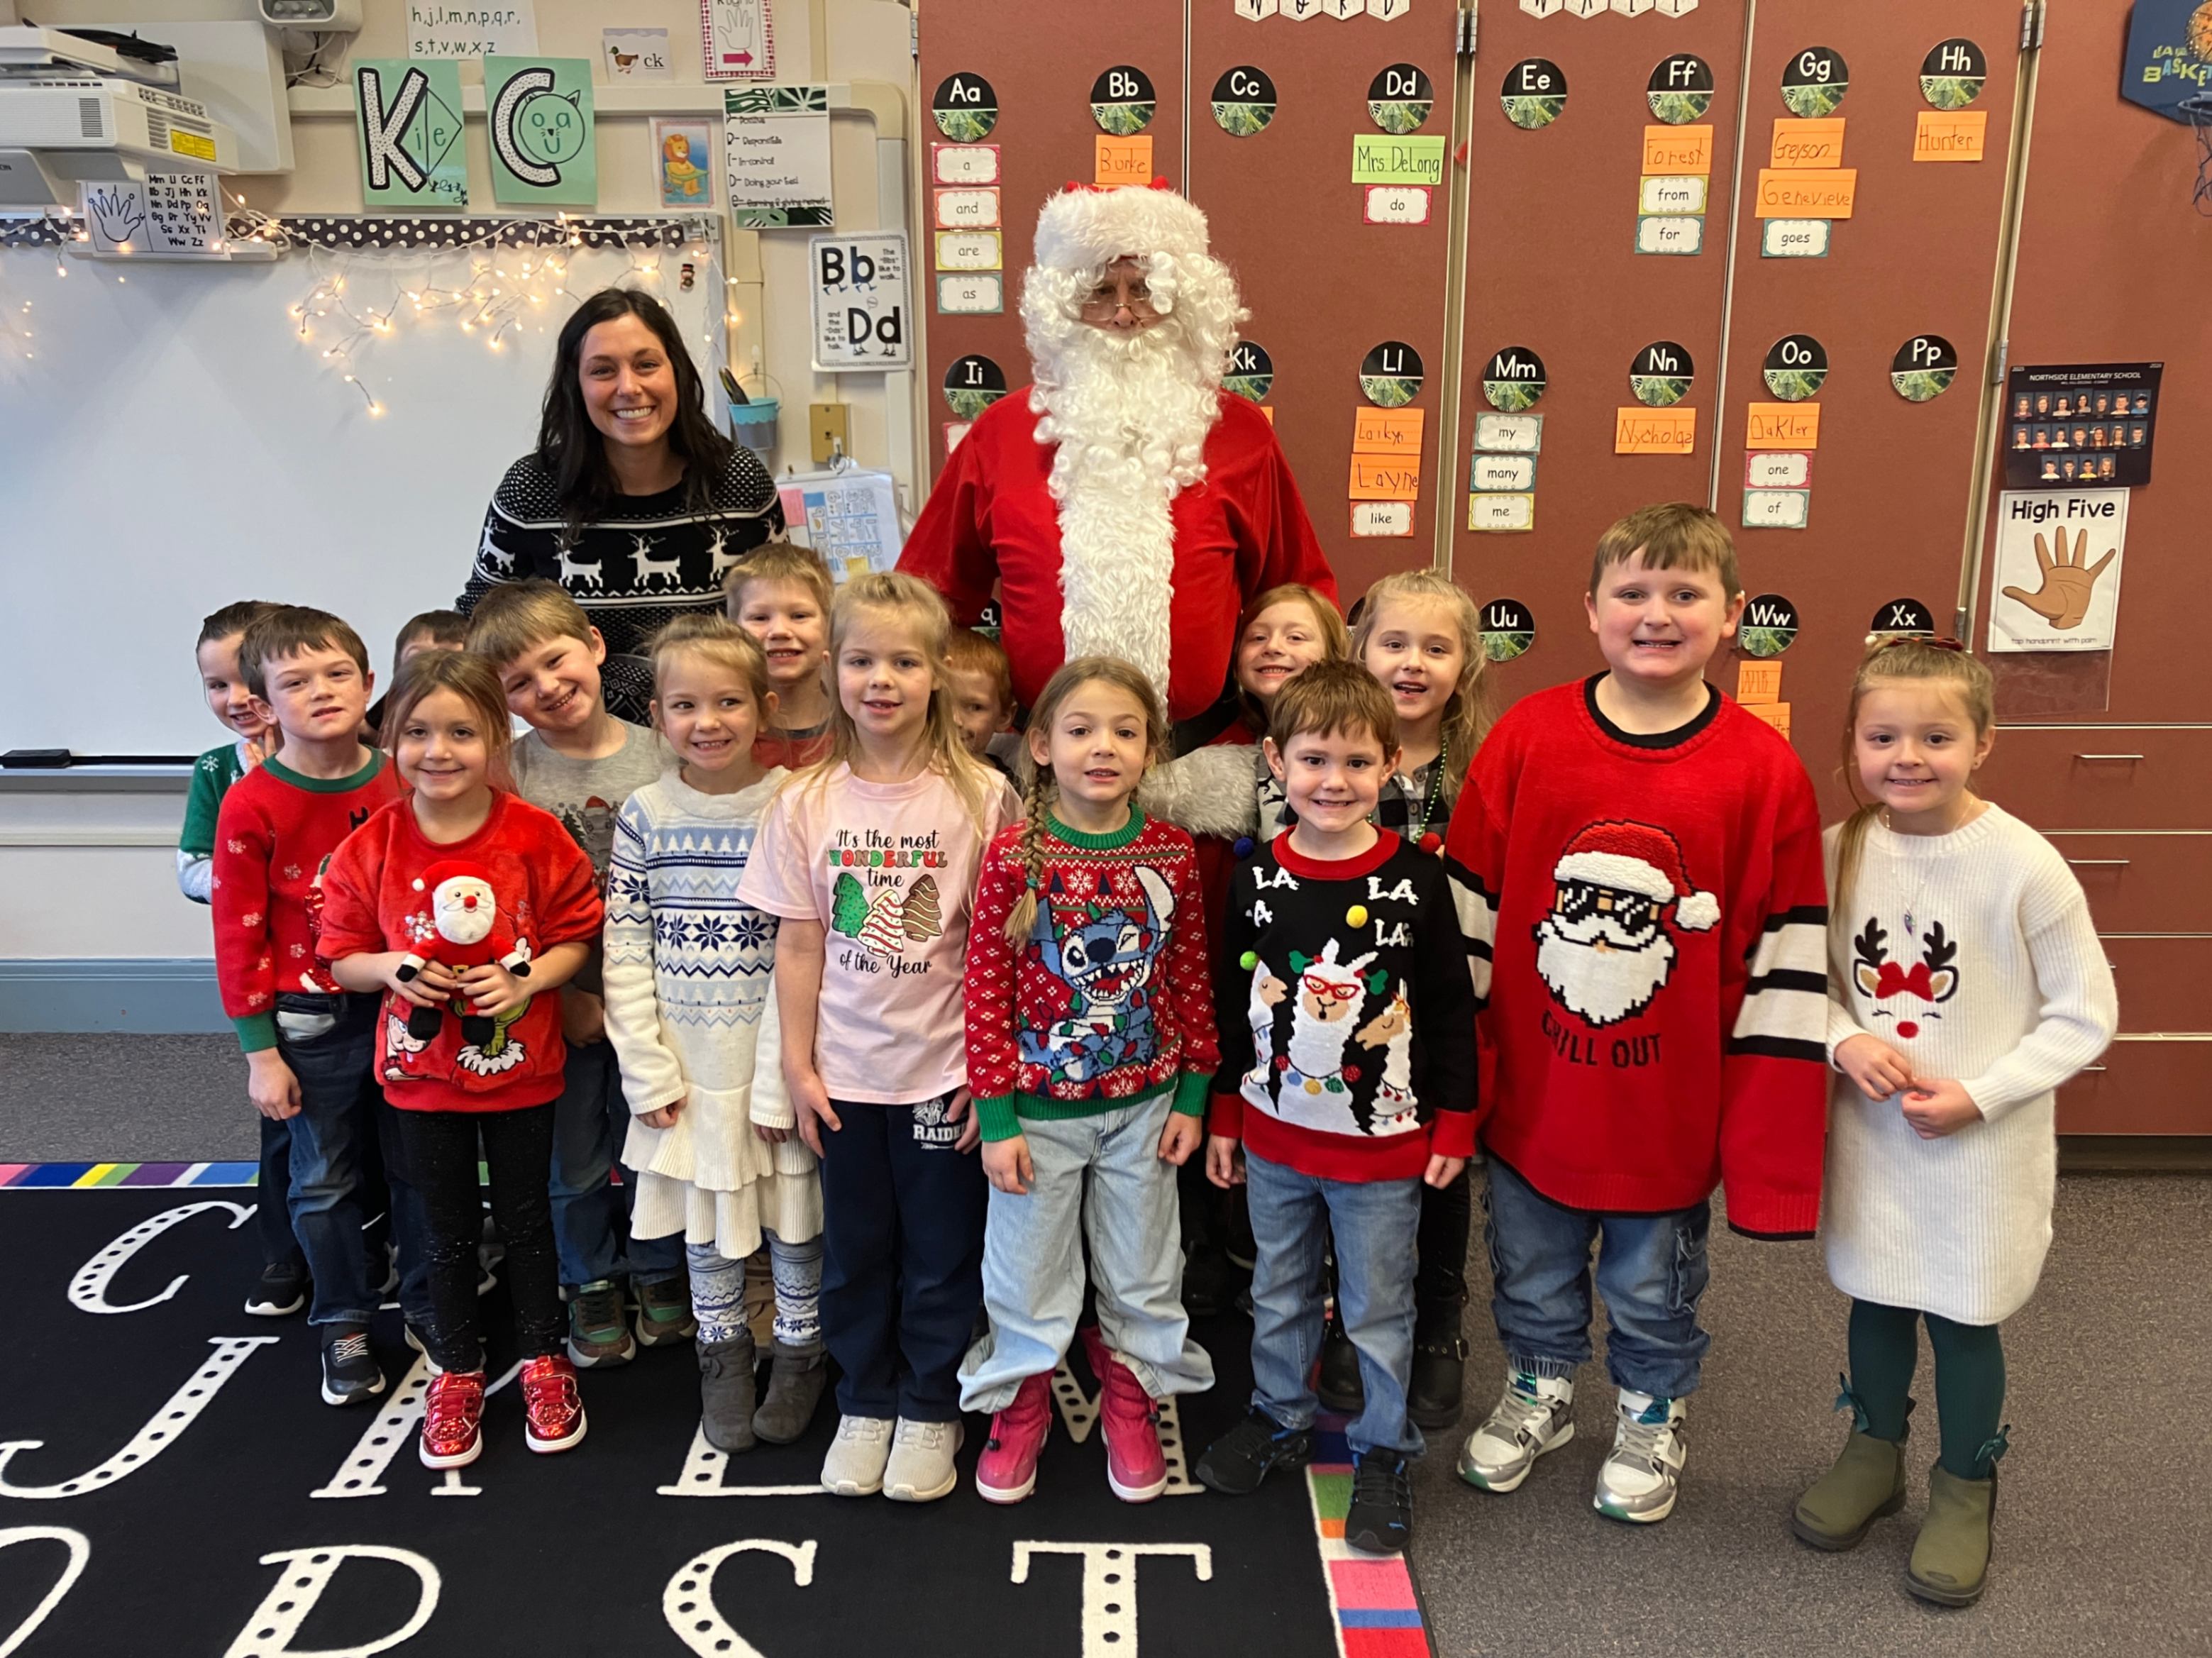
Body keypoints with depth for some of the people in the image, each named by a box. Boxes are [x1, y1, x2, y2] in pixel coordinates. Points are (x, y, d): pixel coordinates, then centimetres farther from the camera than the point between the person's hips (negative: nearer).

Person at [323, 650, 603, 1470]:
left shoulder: (537, 836, -13)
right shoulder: (370, 847, -8)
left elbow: (576, 935, -6)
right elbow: (344, 957, 0)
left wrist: (526, 982, -22)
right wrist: (391, 967, -20)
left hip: (520, 1066, -1)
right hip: (422, 1071, 1)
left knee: (525, 1217, 15)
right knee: (449, 1228, 16)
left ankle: (543, 1360, 35)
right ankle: (456, 1373, 34)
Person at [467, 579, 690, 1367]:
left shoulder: (658, 755, -5)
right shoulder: (512, 770, -7)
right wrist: (567, 995, -11)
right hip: (559, 998, 0)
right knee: (574, 1157, 12)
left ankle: (660, 1273, 37)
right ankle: (591, 1287, 34)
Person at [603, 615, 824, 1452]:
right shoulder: (645, 815, -3)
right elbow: (625, 951, -1)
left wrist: (781, 1078, -14)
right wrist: (647, 1068, -5)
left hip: (774, 1060, -2)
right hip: (687, 1066, 2)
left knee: (794, 1212, 11)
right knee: (705, 1219, 16)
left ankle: (800, 1351, 32)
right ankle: (724, 1351, 36)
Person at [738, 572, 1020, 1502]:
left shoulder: (981, 797, -9)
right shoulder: (805, 804, -2)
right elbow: (798, 945, 1)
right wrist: (798, 1066, 0)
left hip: (944, 1070, -2)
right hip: (845, 1074, 2)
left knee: (941, 1252, 12)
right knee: (854, 1251, 17)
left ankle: (930, 1410, 32)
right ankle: (866, 1405, 36)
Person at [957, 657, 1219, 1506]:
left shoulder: (1172, 855, -6)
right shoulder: (1014, 856, -13)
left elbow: (1191, 980, 2)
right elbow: (986, 991, -10)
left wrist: (1192, 1097, 2)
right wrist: (996, 1119, -10)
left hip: (1143, 1107, 2)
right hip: (1040, 1110, -2)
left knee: (1143, 1277, 16)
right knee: (1028, 1276, 13)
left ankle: (1131, 1409, 40)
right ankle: (1020, 1408, 38)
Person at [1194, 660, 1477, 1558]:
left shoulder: (1414, 879, -13)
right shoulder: (1257, 876, -5)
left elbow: (1452, 1008, -5)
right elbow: (1231, 1003, 4)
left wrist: (1454, 1123, -4)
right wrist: (1223, 1115, 6)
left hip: (1383, 1144, -3)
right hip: (1275, 1136, 3)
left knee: (1379, 1309, 13)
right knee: (1279, 1293, 21)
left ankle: (1382, 1454, 32)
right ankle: (1279, 1418, 43)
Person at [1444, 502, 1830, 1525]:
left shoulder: (1766, 771, -12)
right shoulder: (1525, 738, -10)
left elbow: (1784, 971, -9)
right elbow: (1468, 918, -4)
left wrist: (1766, 1140, -8)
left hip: (1671, 1109, -1)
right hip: (1532, 1095, 1)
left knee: (1654, 1288, 21)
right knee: (1531, 1277, 22)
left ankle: (1651, 1422, 49)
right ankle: (1538, 1394, 50)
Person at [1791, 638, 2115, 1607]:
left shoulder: (2023, 865, -17)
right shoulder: (1840, 852, -8)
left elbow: (2084, 1015, -10)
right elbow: (1813, 978, 4)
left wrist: (1979, 1092, -18)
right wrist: (1845, 1042, -15)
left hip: (1983, 1144, -3)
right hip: (1868, 1129, 3)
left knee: (1964, 1317, 11)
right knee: (1876, 1297, 19)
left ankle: (1965, 1491, 35)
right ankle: (1873, 1455, 42)